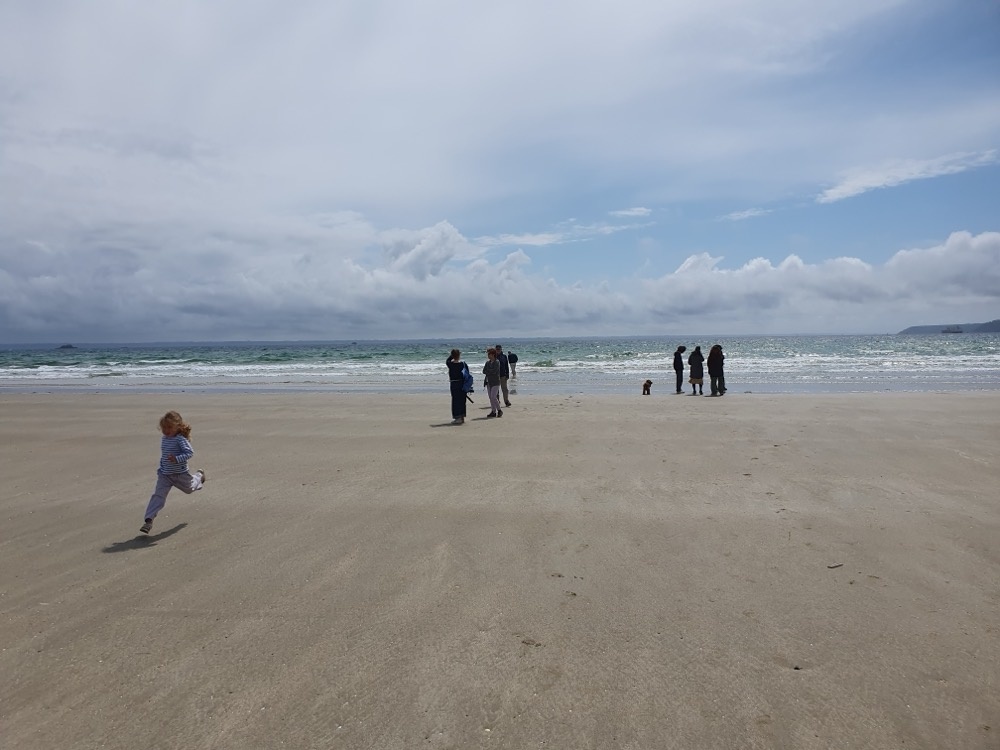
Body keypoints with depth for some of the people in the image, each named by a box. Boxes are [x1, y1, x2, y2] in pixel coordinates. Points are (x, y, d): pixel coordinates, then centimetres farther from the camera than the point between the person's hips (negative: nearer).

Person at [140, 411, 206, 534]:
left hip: (180, 474, -4)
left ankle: (199, 475, 56)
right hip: (164, 475, 4)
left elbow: (190, 452, -30)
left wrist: (177, 459, -42)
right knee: (158, 495, -9)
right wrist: (161, 467, 13)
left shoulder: (180, 439, -21)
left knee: (189, 488, 24)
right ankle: (149, 520, -14)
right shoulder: (163, 439, 3)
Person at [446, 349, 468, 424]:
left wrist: (453, 355, 12)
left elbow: (447, 361, 14)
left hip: (454, 384, -3)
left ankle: (458, 417, -1)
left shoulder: (450, 364, -10)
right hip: (462, 384, 4)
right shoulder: (463, 364, -4)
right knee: (462, 400, 11)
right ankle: (462, 417, 19)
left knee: (455, 400, 2)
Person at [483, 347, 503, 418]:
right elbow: (484, 371, 4)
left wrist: (487, 371, -4)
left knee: (493, 397, -13)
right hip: (489, 382, 7)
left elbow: (494, 371, -17)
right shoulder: (487, 362, 11)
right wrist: (490, 372, -9)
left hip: (495, 382, -7)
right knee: (490, 397, 7)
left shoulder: (497, 362, -8)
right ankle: (493, 412, 13)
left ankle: (499, 410, 2)